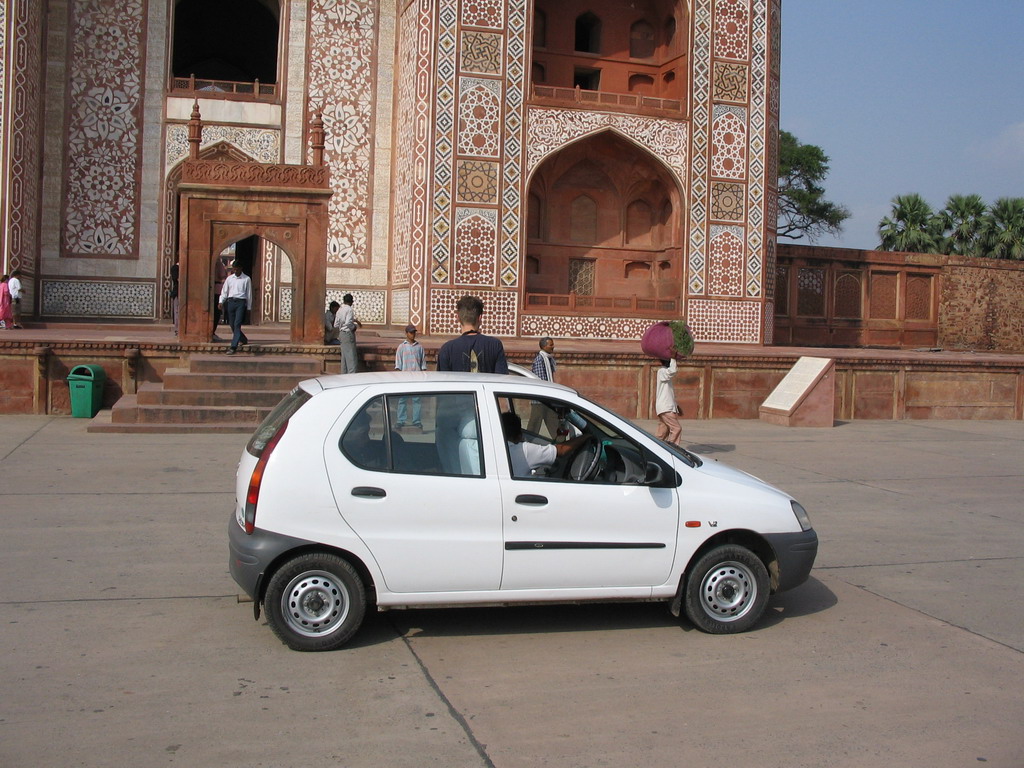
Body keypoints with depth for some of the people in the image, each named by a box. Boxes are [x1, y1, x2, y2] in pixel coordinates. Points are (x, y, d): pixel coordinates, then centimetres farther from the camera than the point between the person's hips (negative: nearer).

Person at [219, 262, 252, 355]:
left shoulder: (246, 279, 4)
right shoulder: (229, 278, 13)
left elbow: (249, 294, 7)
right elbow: (224, 291, 13)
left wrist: (249, 307, 6)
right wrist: (221, 301, -2)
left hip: (241, 302, -4)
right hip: (230, 301, 4)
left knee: (237, 324, -14)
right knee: (232, 324, 7)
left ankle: (233, 347, -19)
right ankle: (244, 340, 31)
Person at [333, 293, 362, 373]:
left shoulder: (339, 310, 10)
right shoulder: (349, 309, -13)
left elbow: (336, 325, 12)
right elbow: (348, 323, -24)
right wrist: (355, 325, -5)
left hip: (341, 334, 8)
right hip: (348, 334, -8)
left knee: (344, 356, 13)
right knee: (351, 357, -7)